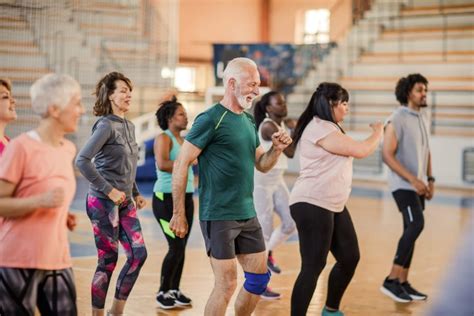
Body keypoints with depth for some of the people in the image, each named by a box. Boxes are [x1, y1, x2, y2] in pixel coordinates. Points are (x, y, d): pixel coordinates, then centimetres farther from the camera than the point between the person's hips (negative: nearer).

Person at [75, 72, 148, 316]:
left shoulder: (129, 126, 12)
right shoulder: (106, 126, -12)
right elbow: (82, 160, -21)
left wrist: (136, 194, 12)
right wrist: (109, 190, -19)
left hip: (125, 203, 8)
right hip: (104, 203, -8)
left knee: (138, 254, 5)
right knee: (108, 260, -2)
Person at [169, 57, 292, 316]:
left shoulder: (249, 121, 12)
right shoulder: (211, 119, -12)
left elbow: (262, 164, 19)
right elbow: (181, 165, -13)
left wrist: (277, 149, -3)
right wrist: (179, 214, -15)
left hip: (247, 214, 8)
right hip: (218, 215, -8)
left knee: (259, 278, 11)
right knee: (226, 284, -4)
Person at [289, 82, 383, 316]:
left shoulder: (327, 127, 19)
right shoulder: (321, 129, -16)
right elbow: (361, 151, -14)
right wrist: (378, 132, 3)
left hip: (334, 206, 11)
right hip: (312, 205, -11)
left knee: (349, 257, 12)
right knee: (313, 267, -9)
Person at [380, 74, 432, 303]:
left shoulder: (421, 119, 14)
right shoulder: (396, 120, -12)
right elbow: (387, 155, -18)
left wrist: (429, 179, 9)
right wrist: (413, 180, -22)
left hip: (417, 185, 8)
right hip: (403, 184, -8)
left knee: (411, 230, 7)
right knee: (416, 225, -20)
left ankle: (403, 282, 13)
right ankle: (391, 280, -15)